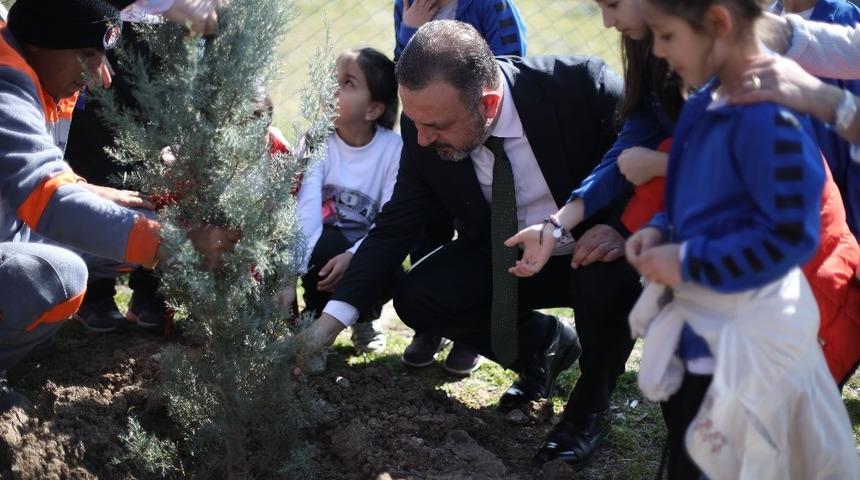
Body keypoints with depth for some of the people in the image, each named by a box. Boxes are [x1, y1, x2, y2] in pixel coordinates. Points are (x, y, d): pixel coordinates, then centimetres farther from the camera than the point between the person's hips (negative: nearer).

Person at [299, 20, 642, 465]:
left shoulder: (582, 86, -31)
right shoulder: (426, 125, -19)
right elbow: (396, 225, -9)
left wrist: (622, 228, -35)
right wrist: (330, 320, -18)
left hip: (594, 251, -4)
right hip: (504, 257, 4)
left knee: (610, 281, -36)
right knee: (416, 298, -16)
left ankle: (591, 407, -4)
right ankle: (542, 343, 12)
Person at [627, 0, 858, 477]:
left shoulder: (770, 116, -24)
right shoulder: (706, 103, 5)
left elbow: (790, 235, -25)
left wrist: (689, 263, -20)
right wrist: (662, 230, 0)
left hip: (748, 336, -9)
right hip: (699, 325, 9)